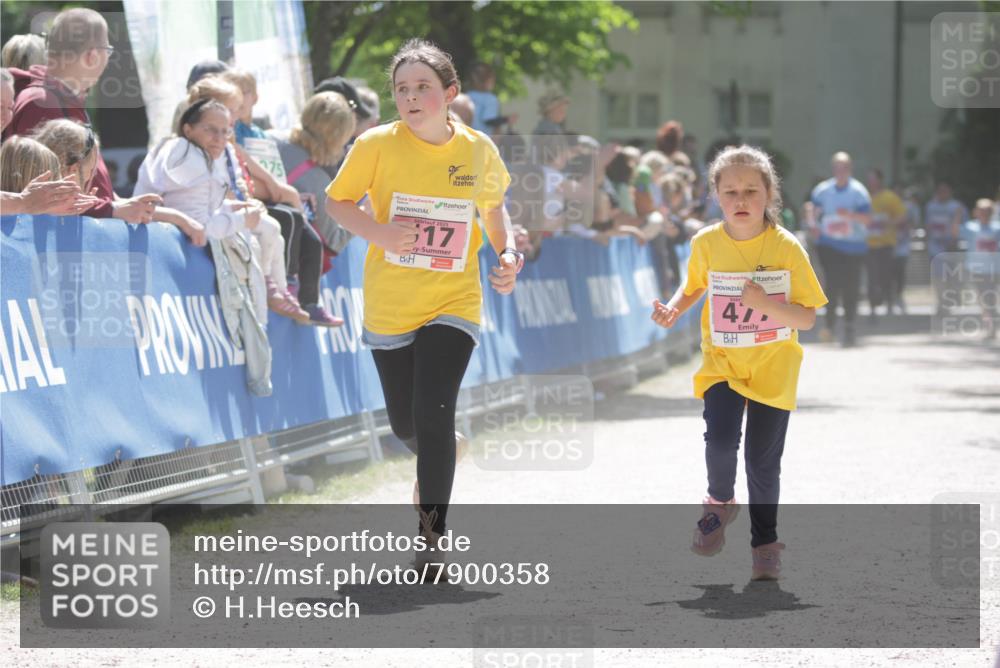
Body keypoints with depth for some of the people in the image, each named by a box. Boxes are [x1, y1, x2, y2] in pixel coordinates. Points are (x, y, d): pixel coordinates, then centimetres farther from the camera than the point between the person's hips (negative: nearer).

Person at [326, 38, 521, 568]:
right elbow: (336, 201, -2)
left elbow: (493, 205, 15)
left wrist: (508, 253, -2)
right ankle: (433, 464, 51)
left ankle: (432, 536, -8)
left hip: (452, 304, -1)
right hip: (390, 306, 1)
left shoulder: (479, 151, -3)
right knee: (404, 423, 13)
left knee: (433, 415, -18)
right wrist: (376, 231, -21)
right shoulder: (378, 145, -9)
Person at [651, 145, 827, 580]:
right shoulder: (706, 244, -7)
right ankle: (720, 502, 11)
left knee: (763, 461, 3)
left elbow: (807, 319, -11)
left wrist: (767, 304, -29)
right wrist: (674, 309, -5)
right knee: (719, 440, -20)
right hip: (722, 362, 1)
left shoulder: (787, 248, -14)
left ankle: (765, 543, 24)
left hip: (772, 369, -1)